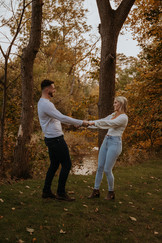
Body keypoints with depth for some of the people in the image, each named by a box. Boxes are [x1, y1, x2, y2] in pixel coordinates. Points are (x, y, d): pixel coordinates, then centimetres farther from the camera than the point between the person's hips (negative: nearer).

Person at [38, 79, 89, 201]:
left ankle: (46, 191, 23)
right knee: (66, 164, -1)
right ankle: (61, 193, 7)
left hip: (51, 139, 11)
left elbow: (58, 118, 20)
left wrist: (77, 123, 19)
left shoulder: (43, 103, 14)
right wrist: (81, 122, -18)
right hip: (56, 139, -11)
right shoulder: (46, 104, -20)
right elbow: (62, 118, -26)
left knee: (54, 165, 17)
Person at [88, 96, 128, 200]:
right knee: (100, 167, 7)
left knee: (107, 169, -4)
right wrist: (88, 123, 7)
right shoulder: (114, 114, 14)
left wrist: (94, 122, -23)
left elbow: (109, 123, -24)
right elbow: (103, 121, 16)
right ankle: (96, 190, 18)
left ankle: (111, 192, 17)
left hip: (115, 143, -8)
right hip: (106, 140, 8)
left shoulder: (123, 117, -13)